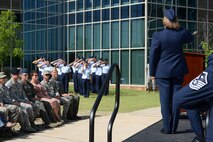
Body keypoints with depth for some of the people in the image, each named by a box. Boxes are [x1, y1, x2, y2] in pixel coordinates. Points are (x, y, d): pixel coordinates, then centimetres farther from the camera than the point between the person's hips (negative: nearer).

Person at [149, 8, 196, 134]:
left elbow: (153, 55, -7)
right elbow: (191, 38, 23)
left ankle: (167, 127, 3)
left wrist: (152, 73, 2)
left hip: (163, 72, -3)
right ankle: (173, 126, 12)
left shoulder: (158, 36, -12)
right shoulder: (182, 33, -3)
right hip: (178, 71, 3)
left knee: (165, 99, 2)